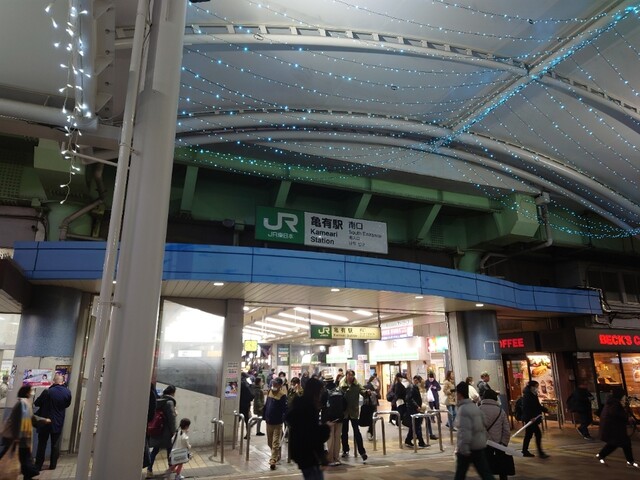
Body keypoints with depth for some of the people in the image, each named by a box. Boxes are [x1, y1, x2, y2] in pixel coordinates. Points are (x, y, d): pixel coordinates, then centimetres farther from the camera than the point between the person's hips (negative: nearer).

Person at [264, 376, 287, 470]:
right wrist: (265, 417, 14)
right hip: (268, 422, 7)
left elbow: (285, 410, -16)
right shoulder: (269, 392, 3)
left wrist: (282, 419, -20)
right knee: (269, 442, 19)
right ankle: (276, 456, 38)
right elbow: (266, 405, 13)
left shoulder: (282, 395, -15)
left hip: (277, 423, -7)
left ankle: (273, 461, 2)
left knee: (275, 443, -4)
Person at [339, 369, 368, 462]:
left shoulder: (357, 385, -2)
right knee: (344, 432, 12)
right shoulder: (342, 386, -4)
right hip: (344, 411, 1)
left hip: (354, 412, -1)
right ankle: (345, 450, 27)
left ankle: (362, 452, -4)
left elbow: (362, 391, -16)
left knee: (356, 431, -6)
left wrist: (367, 392, -37)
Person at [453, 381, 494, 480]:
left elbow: (465, 431, -24)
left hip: (467, 449, -7)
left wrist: (463, 449, -22)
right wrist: (483, 441, 20)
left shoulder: (463, 409, -18)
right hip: (479, 447, 7)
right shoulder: (475, 407, 8)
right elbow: (483, 427, 13)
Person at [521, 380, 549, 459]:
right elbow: (526, 408, -23)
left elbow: (537, 406, 23)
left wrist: (545, 410, 14)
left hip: (532, 419, 10)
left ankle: (525, 451, 22)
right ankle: (540, 452, -2)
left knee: (528, 435, 14)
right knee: (538, 434, -7)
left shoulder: (533, 395, 13)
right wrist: (531, 417, -29)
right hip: (530, 419, -10)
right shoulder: (527, 396, -17)